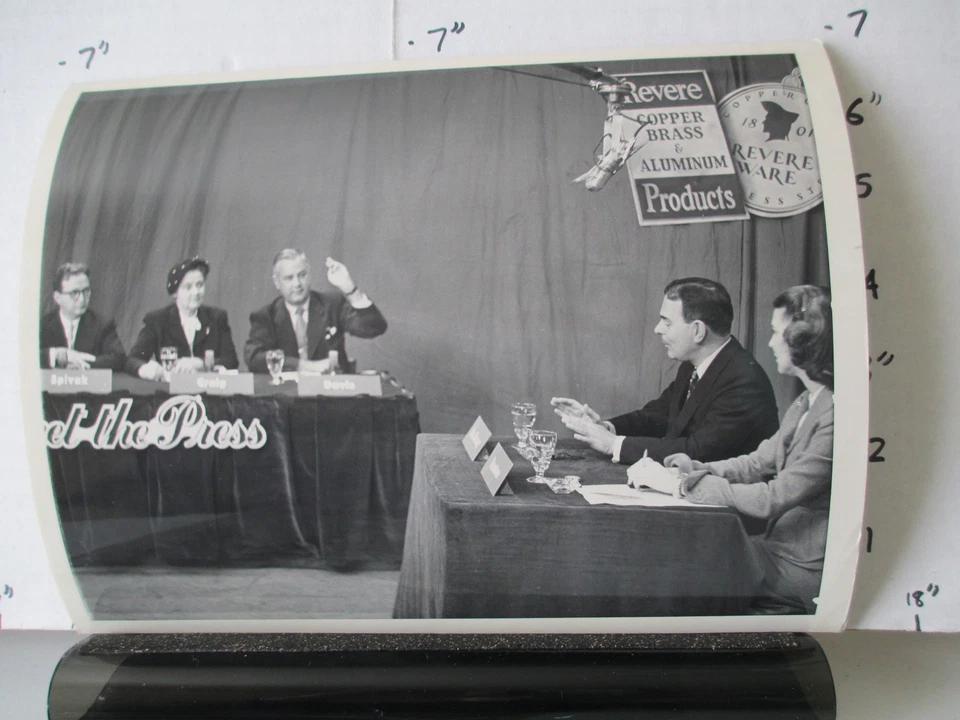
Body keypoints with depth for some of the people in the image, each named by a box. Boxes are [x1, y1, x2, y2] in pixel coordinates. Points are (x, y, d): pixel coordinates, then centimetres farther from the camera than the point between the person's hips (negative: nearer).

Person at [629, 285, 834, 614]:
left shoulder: (834, 417, -24)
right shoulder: (807, 402, 7)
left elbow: (773, 499, -26)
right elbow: (759, 463, 12)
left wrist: (681, 483, -21)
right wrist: (696, 470, -5)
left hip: (805, 569, -8)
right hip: (782, 544, 8)